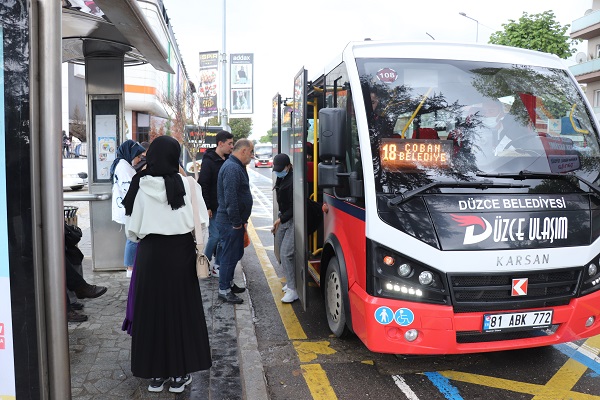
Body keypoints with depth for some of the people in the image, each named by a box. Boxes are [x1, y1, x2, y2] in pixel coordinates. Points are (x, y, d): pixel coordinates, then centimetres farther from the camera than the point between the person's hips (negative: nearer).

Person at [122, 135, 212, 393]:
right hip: (180, 252, -1)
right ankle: (180, 373, 19)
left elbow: (131, 229, -2)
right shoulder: (186, 184, -9)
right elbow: (201, 223, -7)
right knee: (181, 310, 10)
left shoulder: (139, 186, -6)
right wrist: (197, 248, 9)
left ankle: (155, 373, 23)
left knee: (152, 310, 12)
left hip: (149, 253, 1)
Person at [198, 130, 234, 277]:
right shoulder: (209, 161, -12)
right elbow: (203, 185, -15)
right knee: (215, 235, -6)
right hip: (213, 207, -7)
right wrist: (206, 207, -17)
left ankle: (217, 264, 19)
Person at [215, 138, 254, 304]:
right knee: (230, 255, -1)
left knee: (235, 253, 20)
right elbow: (230, 198, -26)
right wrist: (237, 222, -21)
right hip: (230, 222, -11)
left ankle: (229, 283, 33)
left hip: (235, 220, 11)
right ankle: (224, 290, 9)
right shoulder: (232, 168, -20)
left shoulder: (237, 166, 15)